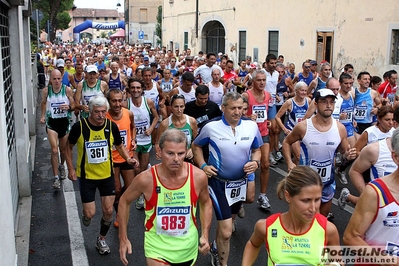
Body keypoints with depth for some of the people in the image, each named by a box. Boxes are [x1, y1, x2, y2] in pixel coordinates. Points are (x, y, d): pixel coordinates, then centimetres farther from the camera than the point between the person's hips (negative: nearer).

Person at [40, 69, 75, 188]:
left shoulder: (67, 90, -9)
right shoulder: (46, 91, -5)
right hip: (51, 122, -1)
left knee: (63, 149, 17)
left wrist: (68, 107, -22)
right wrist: (42, 115, 5)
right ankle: (56, 178, -6)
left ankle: (62, 166, 48)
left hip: (65, 121, 1)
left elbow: (73, 105, -1)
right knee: (54, 150, -12)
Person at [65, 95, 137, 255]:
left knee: (108, 210, 5)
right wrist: (71, 169, -6)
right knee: (90, 213, -3)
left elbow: (119, 146, 6)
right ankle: (86, 215, 37)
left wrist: (128, 158, -13)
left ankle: (101, 239, 31)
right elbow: (69, 147, 1)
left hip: (107, 175, 2)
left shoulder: (112, 126, -10)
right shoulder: (79, 127, -16)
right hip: (87, 176, -2)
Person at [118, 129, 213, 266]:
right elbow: (124, 201, -4)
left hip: (188, 248, 3)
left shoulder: (198, 176, -17)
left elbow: (206, 203, 4)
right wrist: (123, 239, -3)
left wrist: (205, 235, -4)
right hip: (157, 249, -2)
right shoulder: (146, 179, -22)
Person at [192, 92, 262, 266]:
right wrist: (202, 165, -12)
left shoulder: (252, 126, -8)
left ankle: (216, 247, 56)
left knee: (229, 218, 27)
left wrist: (255, 162, -15)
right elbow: (196, 146, 2)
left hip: (241, 181, 4)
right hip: (219, 182, -4)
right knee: (226, 232, -10)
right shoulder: (211, 127, -15)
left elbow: (256, 149, 7)